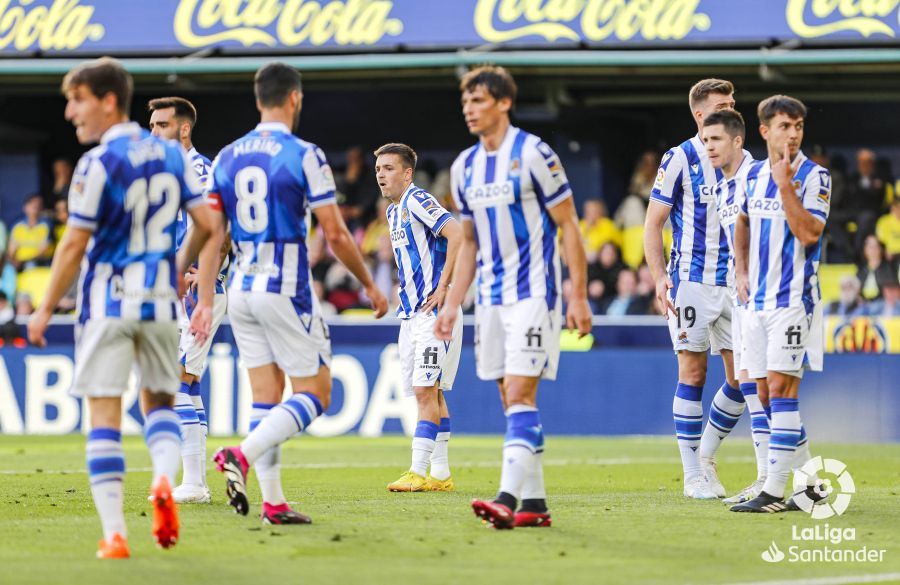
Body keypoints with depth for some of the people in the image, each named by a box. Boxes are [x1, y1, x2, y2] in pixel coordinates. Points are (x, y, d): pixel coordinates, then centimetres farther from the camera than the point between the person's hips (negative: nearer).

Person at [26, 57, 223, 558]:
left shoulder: (97, 163, -12)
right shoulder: (171, 155, 6)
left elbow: (75, 245, -12)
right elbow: (207, 226, 7)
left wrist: (46, 310, -4)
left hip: (108, 300, -5)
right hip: (159, 300, 5)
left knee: (104, 416, -1)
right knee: (160, 400, 20)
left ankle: (114, 533, -5)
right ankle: (165, 478, -10)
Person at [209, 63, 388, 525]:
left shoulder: (226, 158, 7)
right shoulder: (304, 156, -10)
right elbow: (335, 234, -9)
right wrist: (369, 284, 4)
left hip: (241, 291, 6)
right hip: (286, 288, -6)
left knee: (266, 397, 10)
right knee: (314, 395, 2)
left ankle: (273, 502, 5)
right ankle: (243, 455, -19)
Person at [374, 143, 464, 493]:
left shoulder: (417, 201, -12)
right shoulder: (393, 211, 17)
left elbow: (456, 234, -24)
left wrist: (443, 288, -22)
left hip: (433, 312, -10)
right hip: (410, 313, 10)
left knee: (426, 391, -12)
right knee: (429, 394, 10)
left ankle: (419, 472, -15)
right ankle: (440, 474, 12)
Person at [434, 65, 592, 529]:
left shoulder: (533, 154, -9)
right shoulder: (464, 167, 11)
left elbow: (568, 226, -7)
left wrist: (578, 295, -11)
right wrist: (453, 303, 13)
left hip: (533, 294, -7)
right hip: (490, 297, 7)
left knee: (520, 394, -15)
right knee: (511, 399, 6)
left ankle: (508, 496, -23)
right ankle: (534, 502, 10)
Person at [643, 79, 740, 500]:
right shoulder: (680, 159, -4)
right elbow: (653, 224, -2)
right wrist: (659, 276, -13)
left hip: (733, 283, 5)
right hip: (692, 281, -5)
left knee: (742, 377, 0)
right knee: (693, 374, -4)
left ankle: (705, 453, 18)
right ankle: (694, 475, 2)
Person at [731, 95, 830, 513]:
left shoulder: (814, 177, -8)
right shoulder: (754, 175, 10)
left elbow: (808, 233, -20)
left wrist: (785, 185, -22)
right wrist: (741, 272, 15)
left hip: (794, 298, -7)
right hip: (758, 300, 7)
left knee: (781, 388, -12)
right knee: (768, 395, 8)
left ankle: (773, 490, -12)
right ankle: (811, 484, 17)